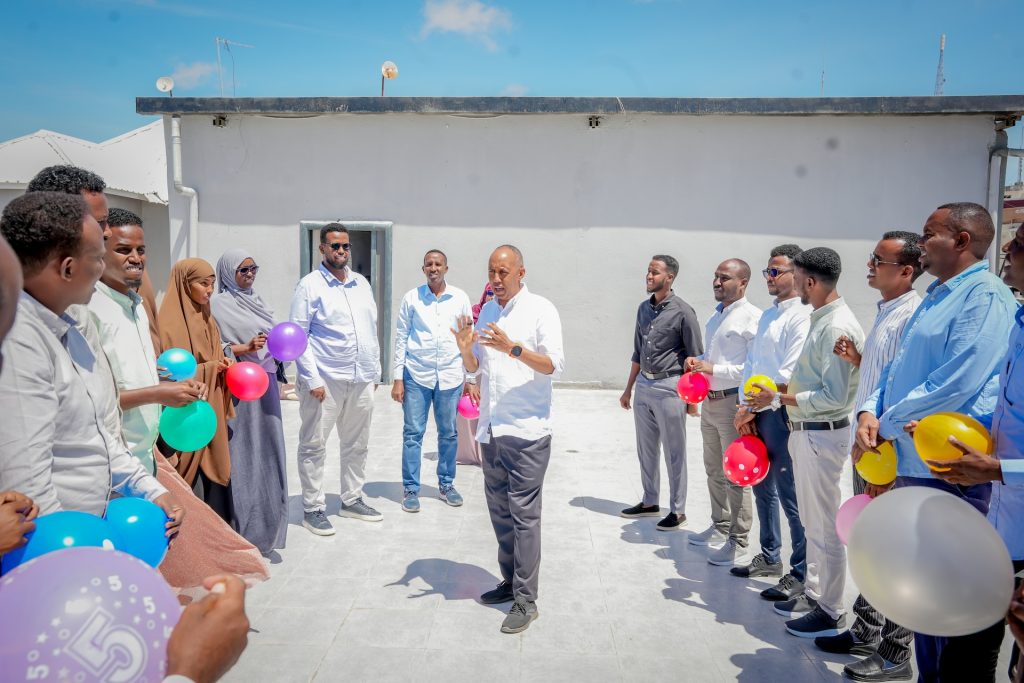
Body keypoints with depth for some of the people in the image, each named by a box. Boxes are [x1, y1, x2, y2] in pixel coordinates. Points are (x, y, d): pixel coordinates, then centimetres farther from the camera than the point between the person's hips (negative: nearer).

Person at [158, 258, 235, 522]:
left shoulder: (207, 319, 12)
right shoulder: (170, 322, -12)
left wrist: (224, 365, 0)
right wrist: (209, 369, -15)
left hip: (211, 412, 7)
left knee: (214, 473, 10)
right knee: (190, 480, -2)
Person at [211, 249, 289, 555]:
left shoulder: (256, 301, 16)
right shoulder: (219, 304, -5)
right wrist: (245, 348, -21)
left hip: (266, 383, 7)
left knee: (268, 451, 9)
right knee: (244, 454, -4)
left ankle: (268, 525, 21)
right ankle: (246, 530, 6)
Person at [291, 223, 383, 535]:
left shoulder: (362, 283, 12)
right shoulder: (310, 285, -4)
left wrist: (375, 371, 12)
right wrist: (313, 379, -14)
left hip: (362, 380, 6)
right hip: (324, 380, -5)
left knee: (357, 444, 14)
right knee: (314, 446, 4)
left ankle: (352, 500, 28)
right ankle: (313, 508, 15)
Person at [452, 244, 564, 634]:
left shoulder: (540, 310, -5)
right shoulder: (486, 312, 13)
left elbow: (555, 366, -12)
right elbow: (474, 368, 17)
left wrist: (513, 348, -24)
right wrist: (465, 349, -4)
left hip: (526, 430, -6)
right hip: (491, 428, 7)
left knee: (524, 514, -3)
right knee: (499, 510, 14)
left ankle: (525, 600, 6)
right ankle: (510, 581, 29)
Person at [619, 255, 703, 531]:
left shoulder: (682, 311, -10)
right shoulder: (644, 308, 9)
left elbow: (695, 358, -7)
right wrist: (628, 389, 17)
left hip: (669, 387, -6)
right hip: (643, 386, 7)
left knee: (674, 453, 3)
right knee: (646, 450, 15)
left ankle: (677, 510, 16)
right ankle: (650, 502, 29)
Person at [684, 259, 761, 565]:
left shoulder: (752, 317, -14)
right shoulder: (716, 315, 14)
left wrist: (714, 369, -23)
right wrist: (697, 361, 4)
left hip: (733, 403, -9)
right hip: (709, 401, 9)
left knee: (736, 476, 0)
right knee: (714, 471, 19)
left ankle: (738, 543, 12)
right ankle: (720, 527, 35)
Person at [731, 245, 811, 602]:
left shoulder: (801, 316, -12)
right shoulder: (767, 315, 15)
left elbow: (788, 375, -18)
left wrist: (751, 407, -12)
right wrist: (746, 408, 5)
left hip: (781, 413, -9)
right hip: (756, 412, 9)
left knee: (790, 495, -2)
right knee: (763, 487, 17)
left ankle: (800, 573, 11)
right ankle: (769, 557, 32)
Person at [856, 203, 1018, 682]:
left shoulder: (985, 296, -12)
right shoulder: (934, 299, 17)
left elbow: (956, 384, -22)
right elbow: (896, 369, 17)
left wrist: (885, 426, -13)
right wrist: (870, 412, -2)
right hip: (909, 463, 9)